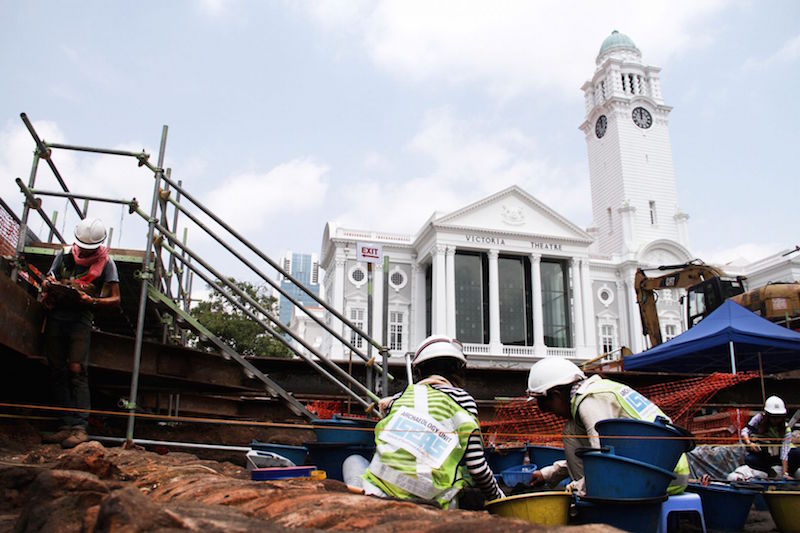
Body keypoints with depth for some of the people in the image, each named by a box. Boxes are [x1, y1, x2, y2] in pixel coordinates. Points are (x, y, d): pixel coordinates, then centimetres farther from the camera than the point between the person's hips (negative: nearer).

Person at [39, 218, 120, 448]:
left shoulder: (106, 263, 0)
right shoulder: (64, 255, 10)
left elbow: (115, 300, -3)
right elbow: (47, 280, 18)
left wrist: (91, 301, -20)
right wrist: (47, 285, -6)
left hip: (81, 319, -4)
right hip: (55, 317, 4)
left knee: (77, 370, -13)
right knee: (57, 372, 1)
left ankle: (80, 427, -15)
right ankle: (67, 426, 4)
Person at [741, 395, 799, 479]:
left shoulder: (786, 429, -14)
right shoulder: (760, 418, -13)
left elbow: (784, 452, -22)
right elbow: (745, 431, -13)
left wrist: (785, 473, -29)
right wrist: (749, 443, -34)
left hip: (777, 456, 0)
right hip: (761, 456, 0)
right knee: (749, 459, -32)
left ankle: (789, 475, -7)